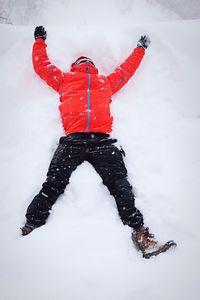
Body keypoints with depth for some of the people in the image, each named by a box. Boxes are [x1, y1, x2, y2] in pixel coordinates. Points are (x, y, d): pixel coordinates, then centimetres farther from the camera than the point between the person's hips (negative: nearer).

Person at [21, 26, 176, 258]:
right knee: (53, 183, -14)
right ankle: (30, 227, -11)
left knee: (119, 184, -14)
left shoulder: (107, 81, 37)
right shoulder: (64, 79, 33)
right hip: (72, 139, 0)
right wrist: (40, 41, 54)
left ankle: (139, 231, -18)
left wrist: (140, 49, 62)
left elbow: (127, 69, 49)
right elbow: (42, 65, 41)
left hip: (102, 140, 1)